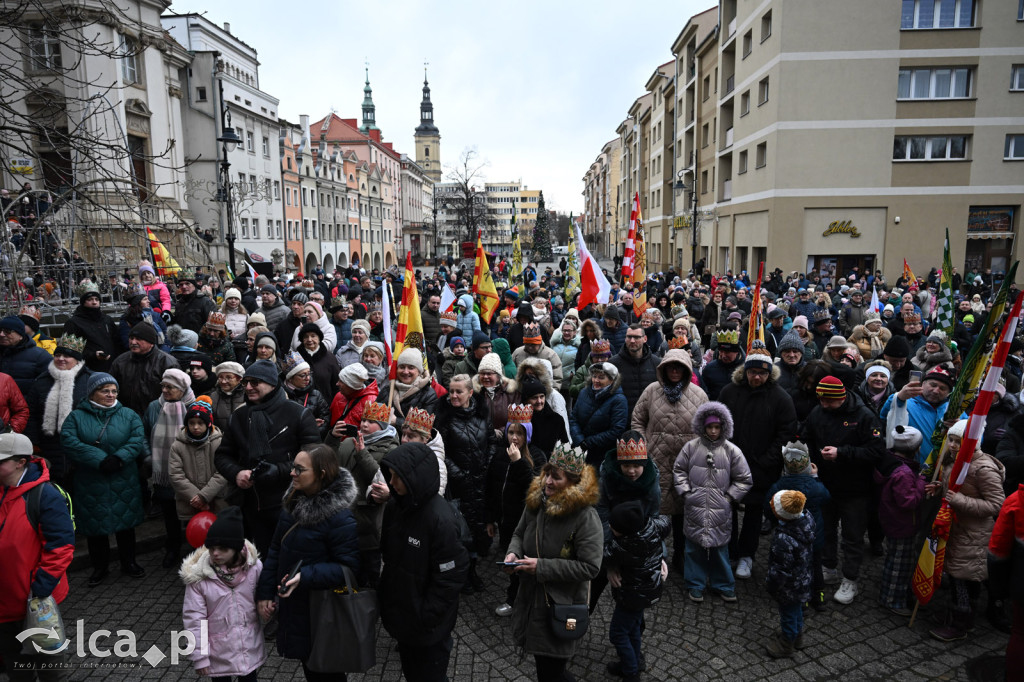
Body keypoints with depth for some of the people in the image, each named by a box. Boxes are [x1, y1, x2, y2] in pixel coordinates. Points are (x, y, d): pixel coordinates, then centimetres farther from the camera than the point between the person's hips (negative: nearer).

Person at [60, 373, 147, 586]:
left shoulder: (129, 415, 3)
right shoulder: (76, 417, 0)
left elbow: (138, 440, -7)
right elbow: (69, 442, -14)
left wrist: (119, 458, -23)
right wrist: (100, 460, -22)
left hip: (124, 483, 1)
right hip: (90, 483, 0)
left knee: (126, 522, 10)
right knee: (95, 525, 10)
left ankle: (128, 563, 27)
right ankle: (99, 567, 27)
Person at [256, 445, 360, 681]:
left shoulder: (340, 517, -26)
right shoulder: (293, 501, -2)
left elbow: (348, 567, -23)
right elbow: (276, 550, 6)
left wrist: (305, 577, -31)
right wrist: (265, 592, 4)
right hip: (293, 603, 7)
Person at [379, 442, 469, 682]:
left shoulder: (440, 520, -28)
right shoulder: (395, 506, -5)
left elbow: (450, 577, -23)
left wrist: (425, 616, -17)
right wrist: (384, 595, 5)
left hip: (427, 624, -7)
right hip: (400, 615, 7)